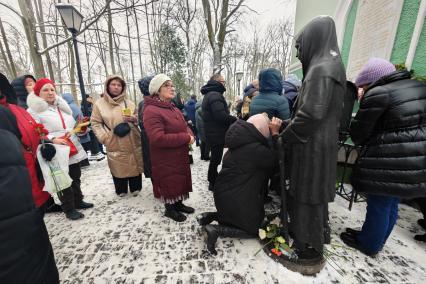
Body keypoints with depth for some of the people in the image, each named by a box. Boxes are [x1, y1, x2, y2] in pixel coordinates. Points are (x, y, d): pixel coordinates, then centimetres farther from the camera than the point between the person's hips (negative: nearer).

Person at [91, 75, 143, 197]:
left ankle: (135, 187, 28)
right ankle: (121, 190, 29)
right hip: (114, 143, -1)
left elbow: (139, 120, 9)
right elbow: (95, 122, 5)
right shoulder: (100, 103, 1)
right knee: (118, 167, 7)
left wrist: (133, 119, -13)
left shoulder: (128, 103, 6)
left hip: (132, 142, 2)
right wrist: (104, 137, -6)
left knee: (134, 165, 9)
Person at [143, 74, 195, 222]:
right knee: (168, 183, 9)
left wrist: (190, 135, -10)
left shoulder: (173, 108, 10)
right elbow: (158, 139, -31)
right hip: (165, 159, -9)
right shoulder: (151, 111, -21)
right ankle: (170, 210, 33)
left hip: (180, 156, 9)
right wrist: (185, 138, -25)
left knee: (179, 181, 20)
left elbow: (184, 126, 14)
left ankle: (179, 204, 42)